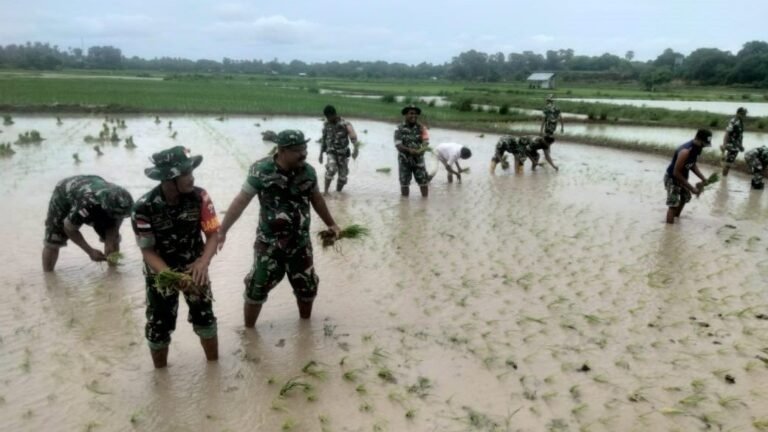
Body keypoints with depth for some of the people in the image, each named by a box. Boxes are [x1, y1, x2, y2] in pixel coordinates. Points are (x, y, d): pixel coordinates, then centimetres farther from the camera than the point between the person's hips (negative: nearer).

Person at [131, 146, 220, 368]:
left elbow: (213, 234, -16)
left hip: (194, 268, 2)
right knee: (159, 327, 9)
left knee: (205, 318, 12)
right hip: (160, 273, -2)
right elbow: (148, 251, -19)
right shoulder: (144, 208, -26)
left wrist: (203, 262, -35)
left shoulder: (199, 197, -20)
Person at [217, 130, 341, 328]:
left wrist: (331, 224, 20)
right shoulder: (261, 171, -18)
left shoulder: (308, 171, -6)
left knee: (307, 288, 16)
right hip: (269, 244, -3)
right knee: (257, 288, 5)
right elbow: (241, 201, -14)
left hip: (300, 243, 4)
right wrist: (221, 230, -17)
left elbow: (316, 199, 11)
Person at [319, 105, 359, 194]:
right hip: (331, 152, 1)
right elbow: (323, 139, 11)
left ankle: (338, 192, 26)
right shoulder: (326, 124, -1)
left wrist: (355, 149, -47)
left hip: (343, 153, -1)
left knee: (342, 175, 6)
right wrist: (321, 153, 11)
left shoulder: (345, 124, -15)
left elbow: (353, 136, -29)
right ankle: (325, 191, -21)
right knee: (331, 169, -26)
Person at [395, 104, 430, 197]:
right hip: (404, 160, -1)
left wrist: (419, 151, -29)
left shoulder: (421, 128, 0)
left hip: (418, 159, 1)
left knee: (424, 181, 1)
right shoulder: (399, 129, -5)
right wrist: (409, 150, -31)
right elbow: (398, 145, -13)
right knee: (404, 183, 5)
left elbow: (426, 143, -7)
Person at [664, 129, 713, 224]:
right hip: (672, 178, -10)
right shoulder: (685, 151, -34)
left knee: (686, 197, 26)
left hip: (682, 177, 10)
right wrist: (691, 188, -27)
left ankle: (676, 217, 46)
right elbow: (676, 172, -31)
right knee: (673, 205, -12)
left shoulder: (696, 148, -6)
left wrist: (703, 178, -1)